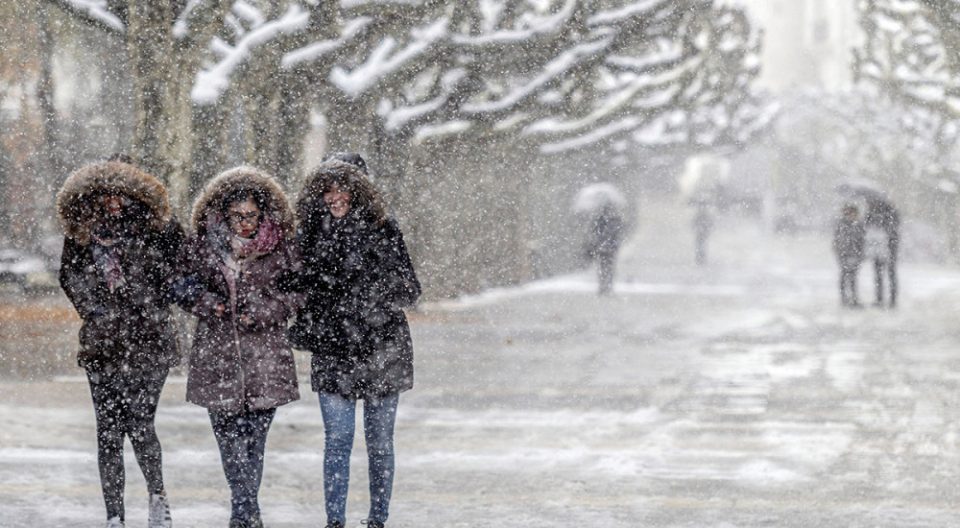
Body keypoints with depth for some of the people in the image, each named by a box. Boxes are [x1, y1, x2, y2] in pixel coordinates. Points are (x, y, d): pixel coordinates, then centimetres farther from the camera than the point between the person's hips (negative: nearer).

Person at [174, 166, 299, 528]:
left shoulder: (278, 247, 3)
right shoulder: (205, 244, 5)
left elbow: (291, 295, 5)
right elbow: (185, 286, 11)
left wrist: (261, 312, -10)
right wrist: (205, 302, -9)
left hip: (264, 354, -1)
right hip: (217, 352, 1)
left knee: (255, 433, -2)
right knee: (227, 431, -4)